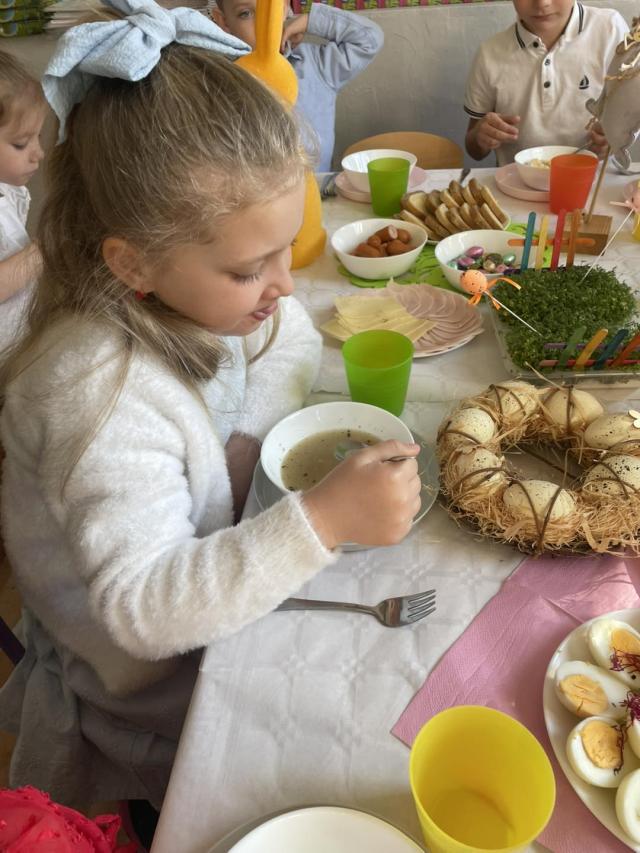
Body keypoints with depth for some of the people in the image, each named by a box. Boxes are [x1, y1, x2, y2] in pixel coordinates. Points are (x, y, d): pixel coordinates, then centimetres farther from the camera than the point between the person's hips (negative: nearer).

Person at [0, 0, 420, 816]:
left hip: (210, 587, 6)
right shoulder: (104, 400, -37)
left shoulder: (201, 287, -15)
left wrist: (251, 444, -16)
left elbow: (292, 338, 1)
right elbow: (143, 607, -37)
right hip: (149, 677, -6)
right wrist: (323, 519, -45)